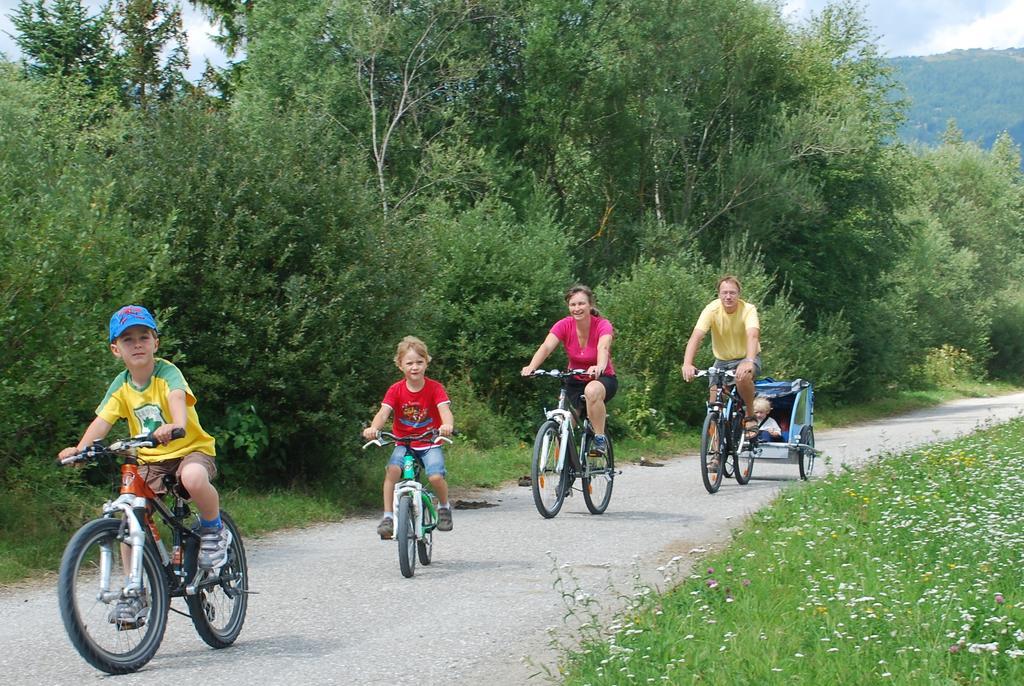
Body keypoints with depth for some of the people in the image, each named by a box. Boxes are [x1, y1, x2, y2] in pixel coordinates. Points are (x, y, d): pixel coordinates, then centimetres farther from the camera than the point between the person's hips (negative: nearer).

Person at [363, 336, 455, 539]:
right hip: (403, 443, 1)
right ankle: (388, 516, -17)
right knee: (392, 469, -29)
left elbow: (445, 410, -24)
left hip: (430, 443, -1)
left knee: (435, 476, -25)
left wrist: (447, 425, -47)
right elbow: (383, 412, -18)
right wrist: (373, 428, -41)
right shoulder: (396, 390, -6)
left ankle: (444, 507, 8)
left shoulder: (435, 388, -9)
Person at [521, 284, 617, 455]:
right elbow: (546, 347, -29)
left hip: (603, 379, -4)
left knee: (592, 391, -38)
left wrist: (600, 367, -63)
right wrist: (531, 367, -49)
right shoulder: (564, 325, -12)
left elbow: (603, 347, -40)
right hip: (575, 381, 4)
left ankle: (600, 439, -24)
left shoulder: (602, 325, -19)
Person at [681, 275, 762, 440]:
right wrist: (687, 364, -47)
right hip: (722, 360, 3)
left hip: (746, 357, -3)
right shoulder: (712, 309, -19)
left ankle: (750, 416, -13)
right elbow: (696, 337, -30)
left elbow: (753, 336, -39)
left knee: (743, 376, -36)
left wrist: (749, 362, -59)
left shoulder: (748, 310, -23)